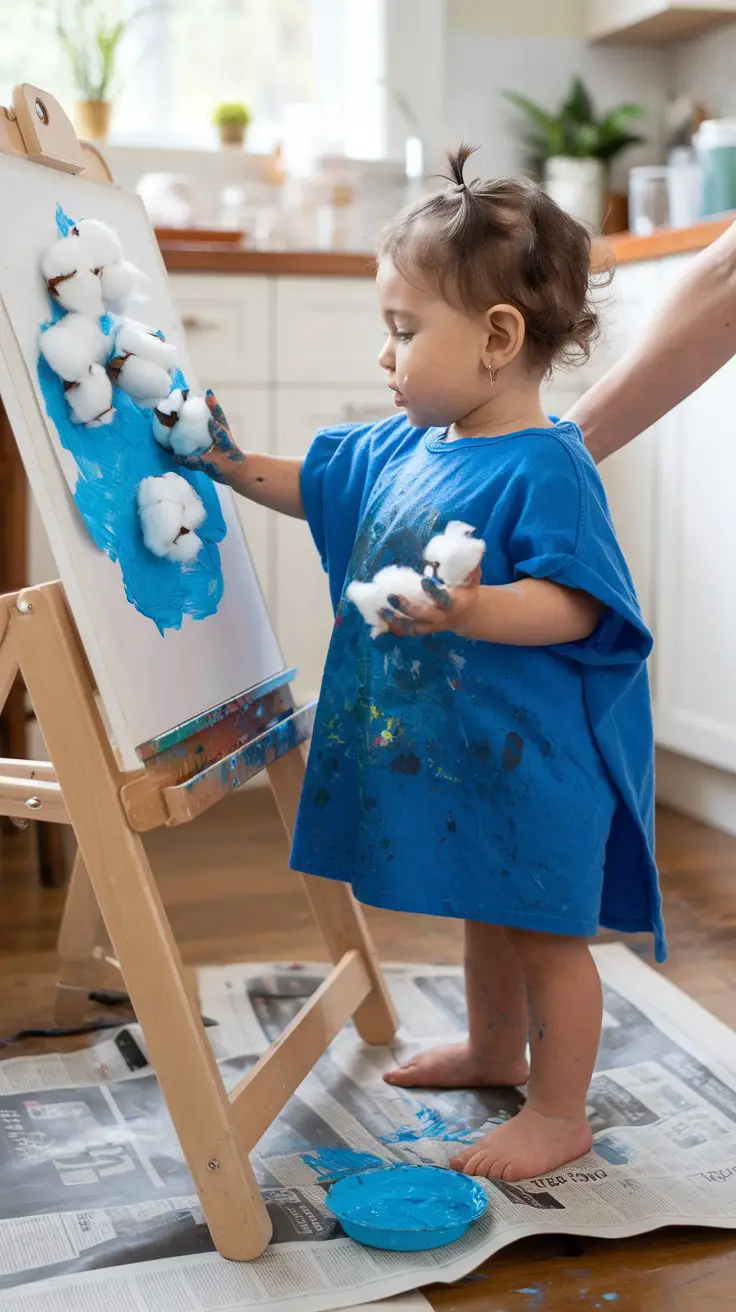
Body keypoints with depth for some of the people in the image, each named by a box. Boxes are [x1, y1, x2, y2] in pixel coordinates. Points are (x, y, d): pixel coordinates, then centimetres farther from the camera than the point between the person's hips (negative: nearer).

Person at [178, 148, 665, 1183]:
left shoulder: (544, 467, -21)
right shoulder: (400, 449, 5)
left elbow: (575, 603, -28)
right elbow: (314, 485, 20)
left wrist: (477, 610, -43)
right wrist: (235, 466, 9)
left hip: (532, 757, -9)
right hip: (445, 747, 9)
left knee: (544, 930, 6)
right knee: (484, 912, 26)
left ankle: (559, 1114, 22)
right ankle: (494, 1052, 48)